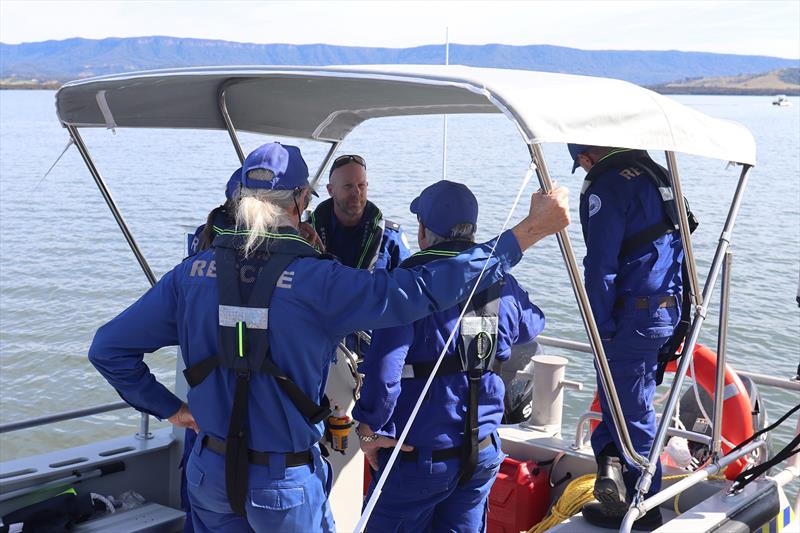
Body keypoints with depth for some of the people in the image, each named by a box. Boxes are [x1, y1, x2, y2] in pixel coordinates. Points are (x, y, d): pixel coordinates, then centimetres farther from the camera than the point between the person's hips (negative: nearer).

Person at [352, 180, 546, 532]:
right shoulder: (502, 284, 1)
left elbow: (384, 364, -26)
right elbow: (532, 327, 23)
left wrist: (371, 426, -12)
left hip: (418, 455, -5)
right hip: (483, 451, 6)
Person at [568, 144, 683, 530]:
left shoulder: (606, 186, -13)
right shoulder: (654, 174, 14)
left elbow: (600, 266, -18)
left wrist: (602, 328, -12)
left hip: (634, 315, -9)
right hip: (667, 307, 9)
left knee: (631, 410, 2)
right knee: (621, 395, 18)